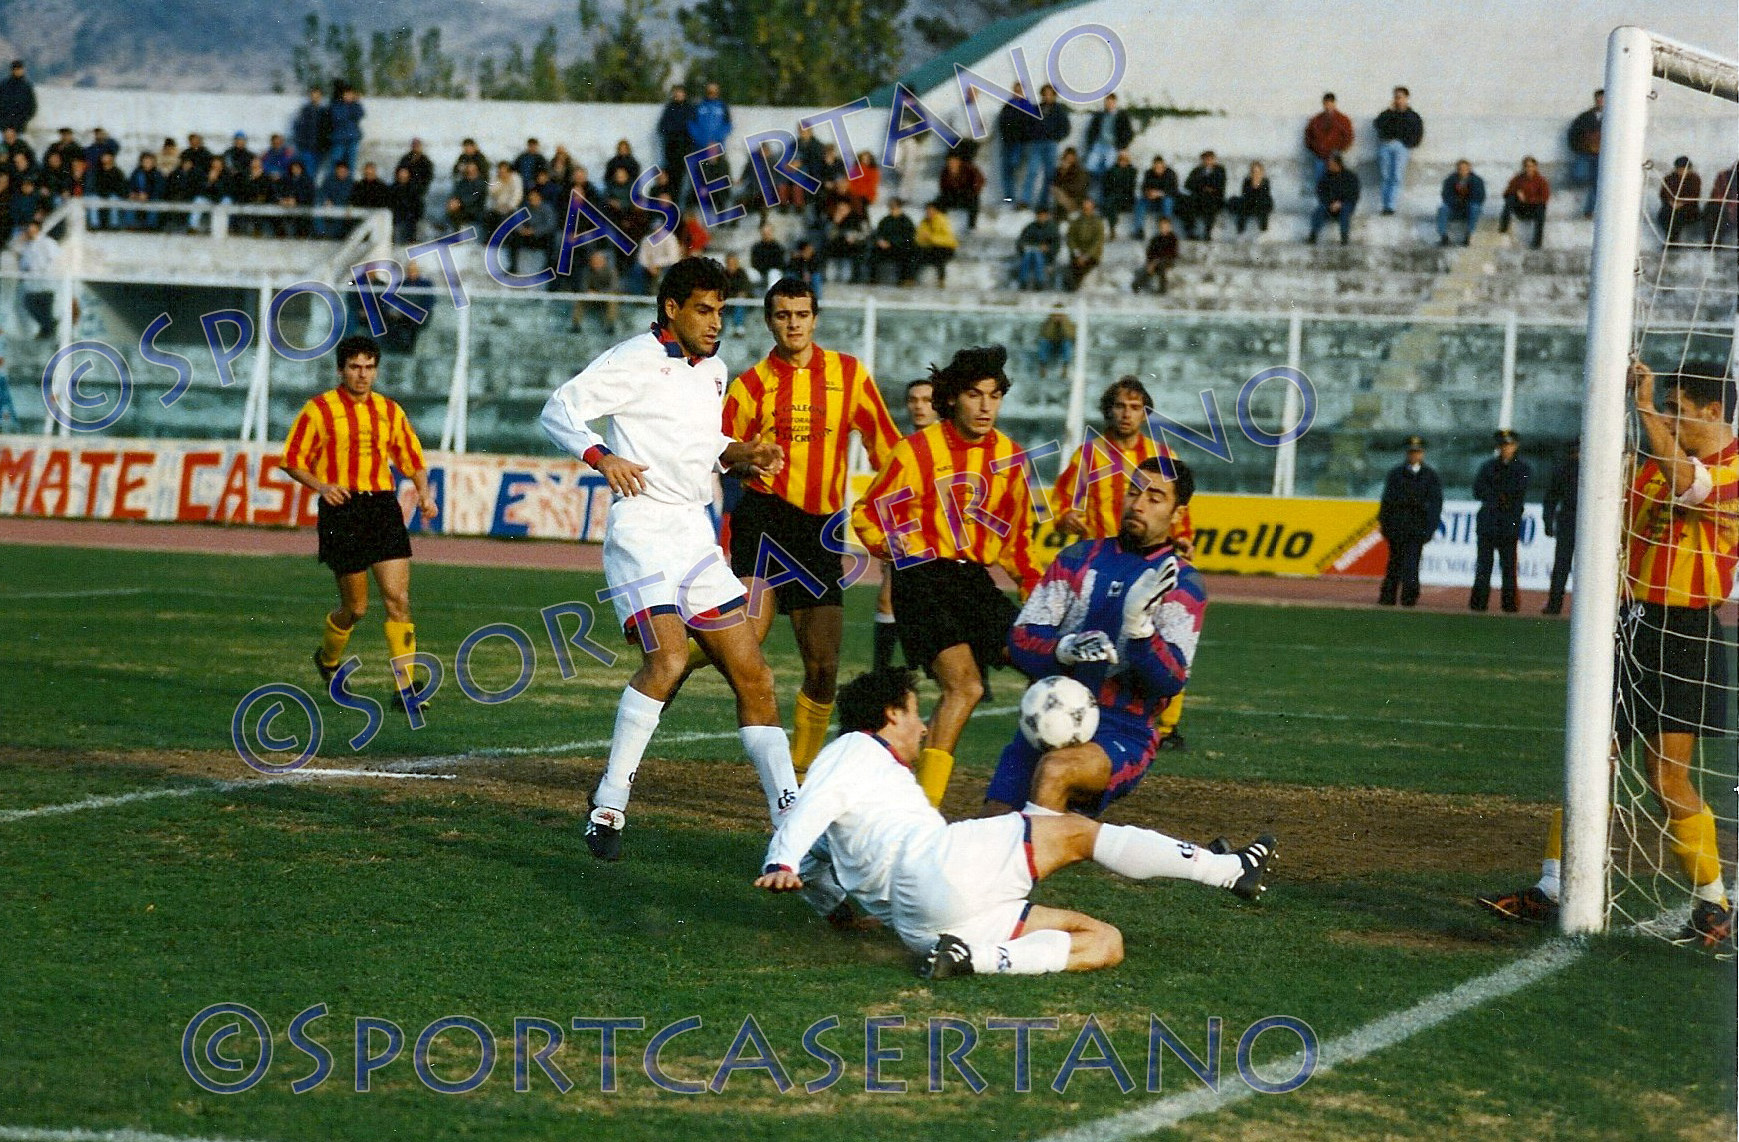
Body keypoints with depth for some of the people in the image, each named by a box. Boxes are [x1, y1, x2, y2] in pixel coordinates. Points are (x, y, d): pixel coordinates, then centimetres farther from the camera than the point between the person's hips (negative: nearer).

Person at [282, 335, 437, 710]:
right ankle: (327, 659, 34)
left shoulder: (389, 411, 13)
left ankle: (406, 688, -9)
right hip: (342, 509, -3)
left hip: (383, 507, 3)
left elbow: (413, 458, 20)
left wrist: (424, 493, 1)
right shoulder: (320, 409, 1)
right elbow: (292, 461, 2)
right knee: (355, 606, 3)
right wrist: (321, 486, -15)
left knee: (398, 600, -9)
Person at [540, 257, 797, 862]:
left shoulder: (713, 370, 16)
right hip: (641, 526, -8)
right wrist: (602, 455, -28)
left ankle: (792, 818, 8)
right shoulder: (634, 360, -7)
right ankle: (608, 805, -16)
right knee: (668, 657, -25)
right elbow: (559, 410, -12)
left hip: (696, 534, 8)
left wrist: (740, 454, 9)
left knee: (752, 673, 4)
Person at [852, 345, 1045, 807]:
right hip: (925, 580, -6)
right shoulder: (919, 450, -5)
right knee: (964, 685, -23)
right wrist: (909, 553, -7)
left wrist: (1036, 587, 12)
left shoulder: (1009, 456, 12)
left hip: (977, 581, 7)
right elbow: (867, 514, 3)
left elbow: (1018, 532, 23)